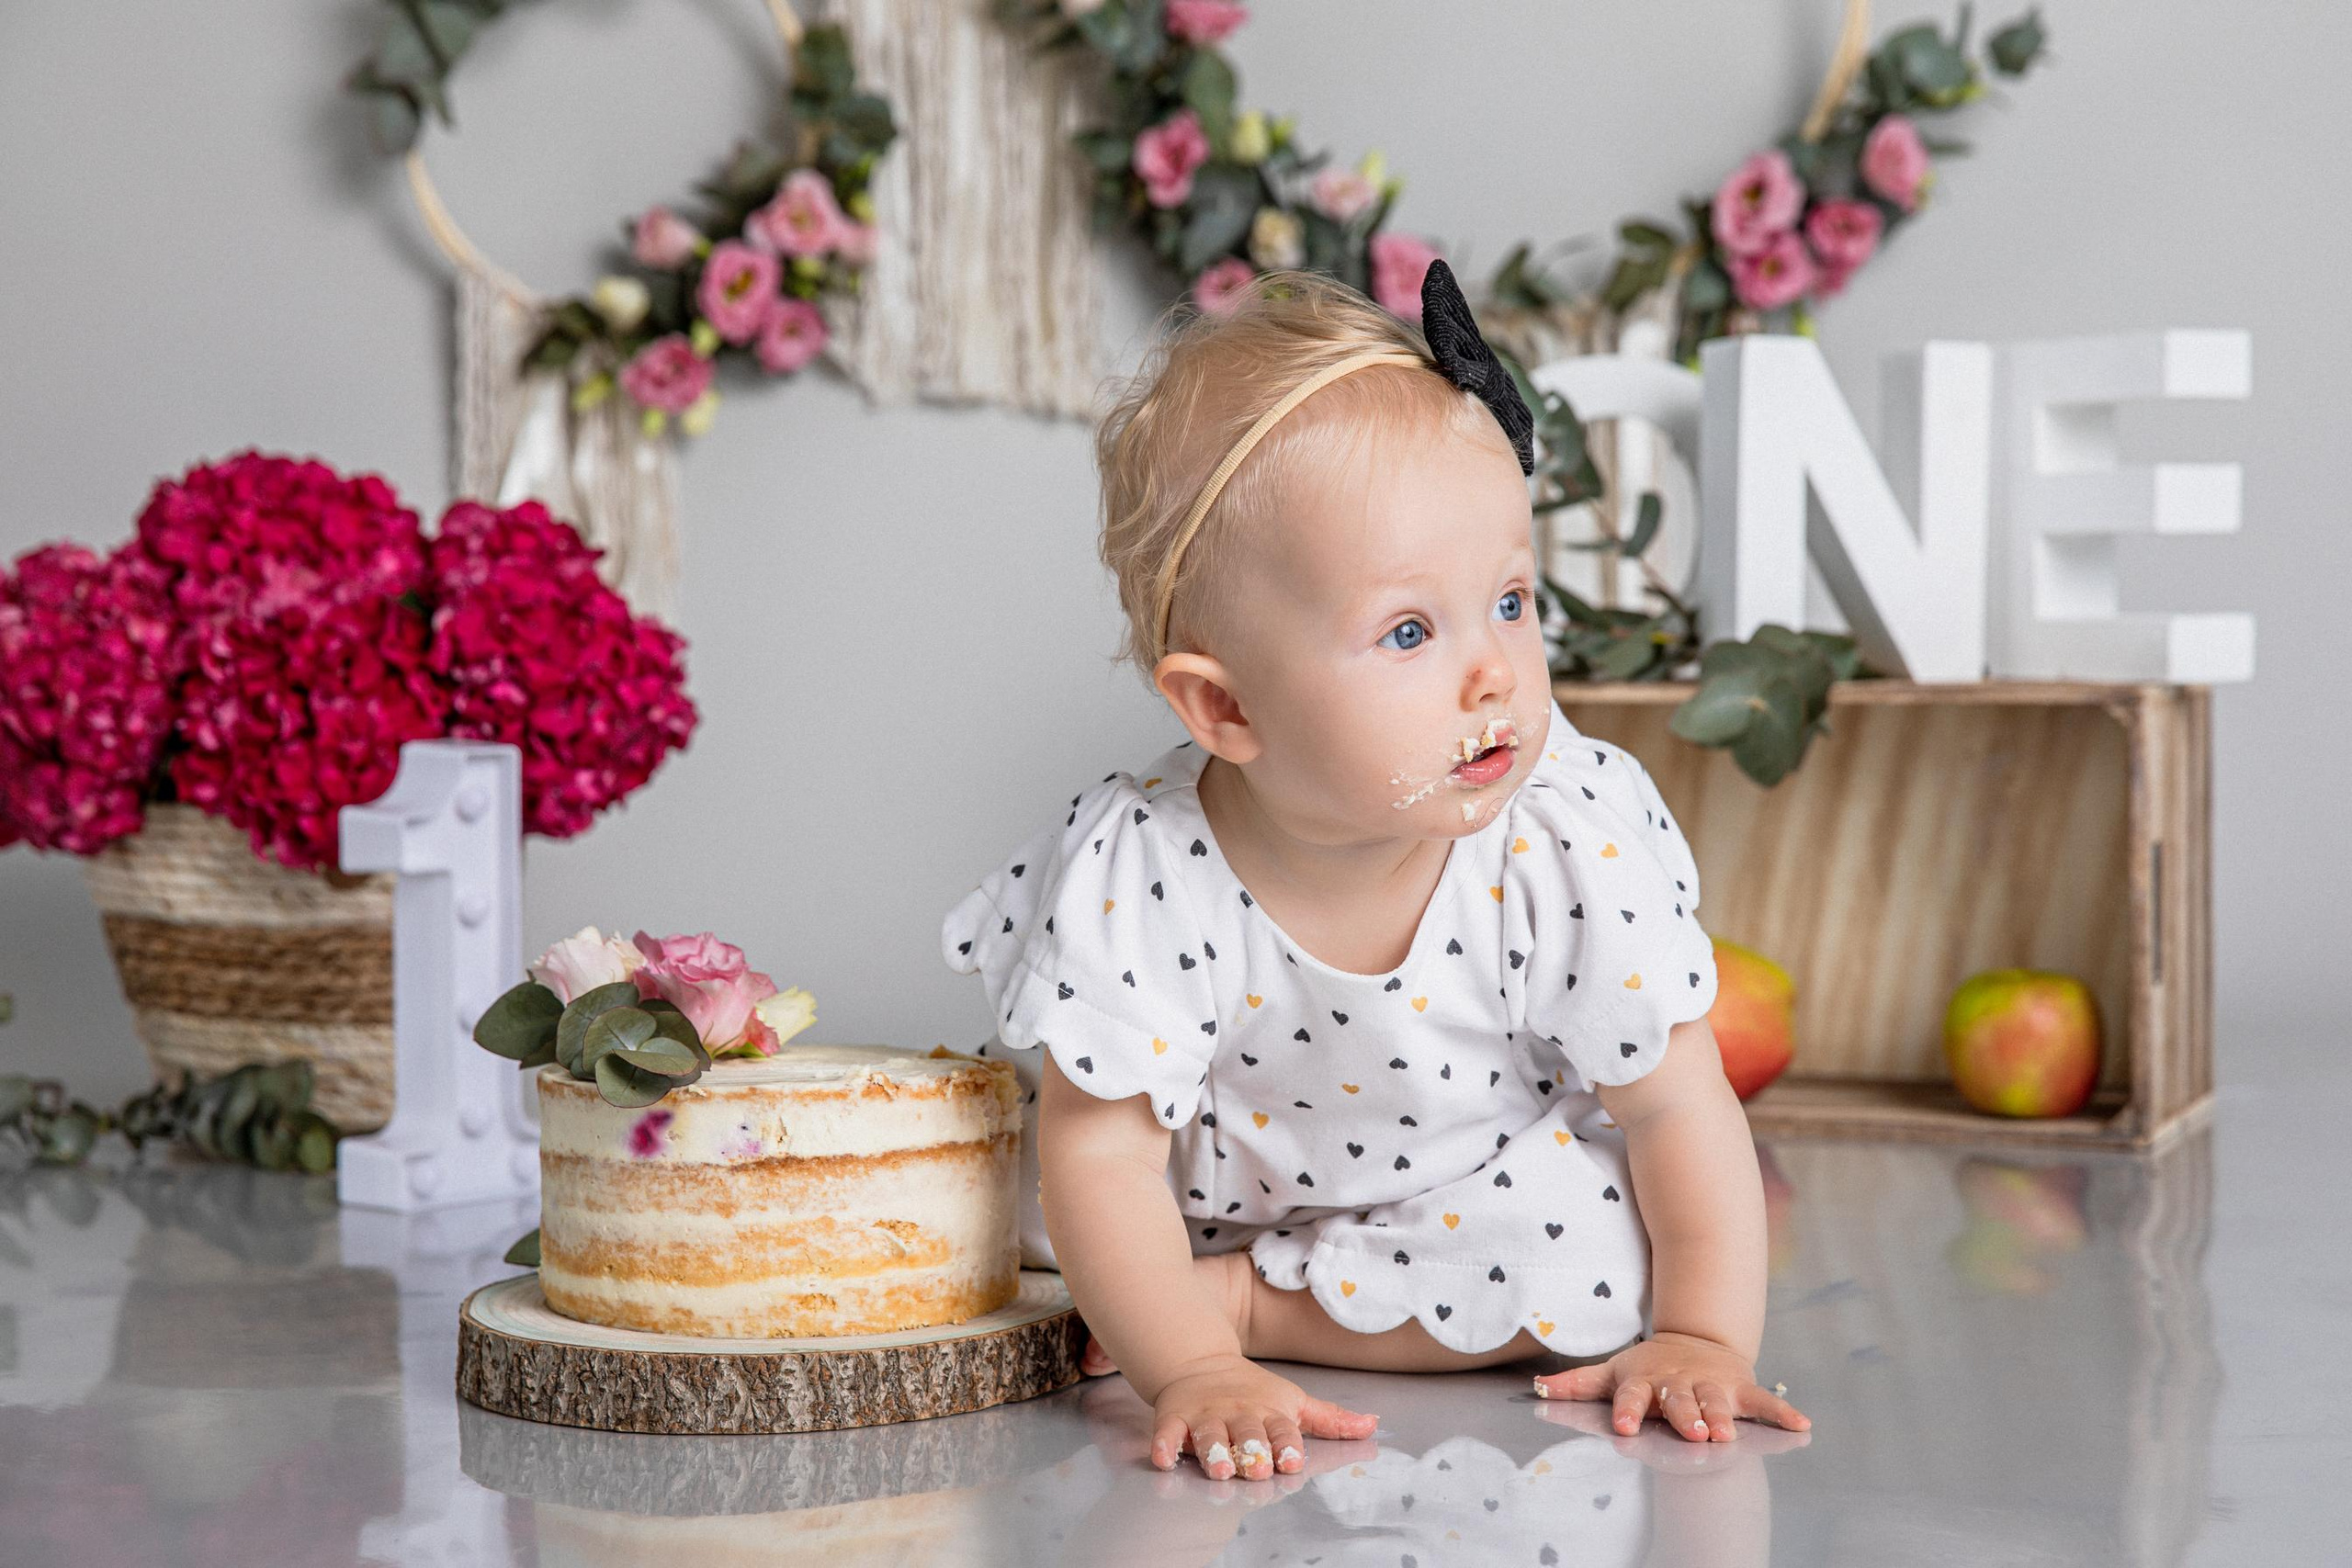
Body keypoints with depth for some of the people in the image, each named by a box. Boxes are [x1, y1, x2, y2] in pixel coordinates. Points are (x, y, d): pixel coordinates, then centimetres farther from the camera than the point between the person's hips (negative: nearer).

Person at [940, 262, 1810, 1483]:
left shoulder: (1577, 846, -30)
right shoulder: (1132, 875, -32)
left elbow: (1677, 1107, -19)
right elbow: (1101, 1154, -25)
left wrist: (1702, 1341, -23)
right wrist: (1190, 1373, -34)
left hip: (1462, 1172, -1)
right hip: (1218, 1174, 2)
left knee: (1601, 1250, -24)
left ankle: (1249, 1295, -11)